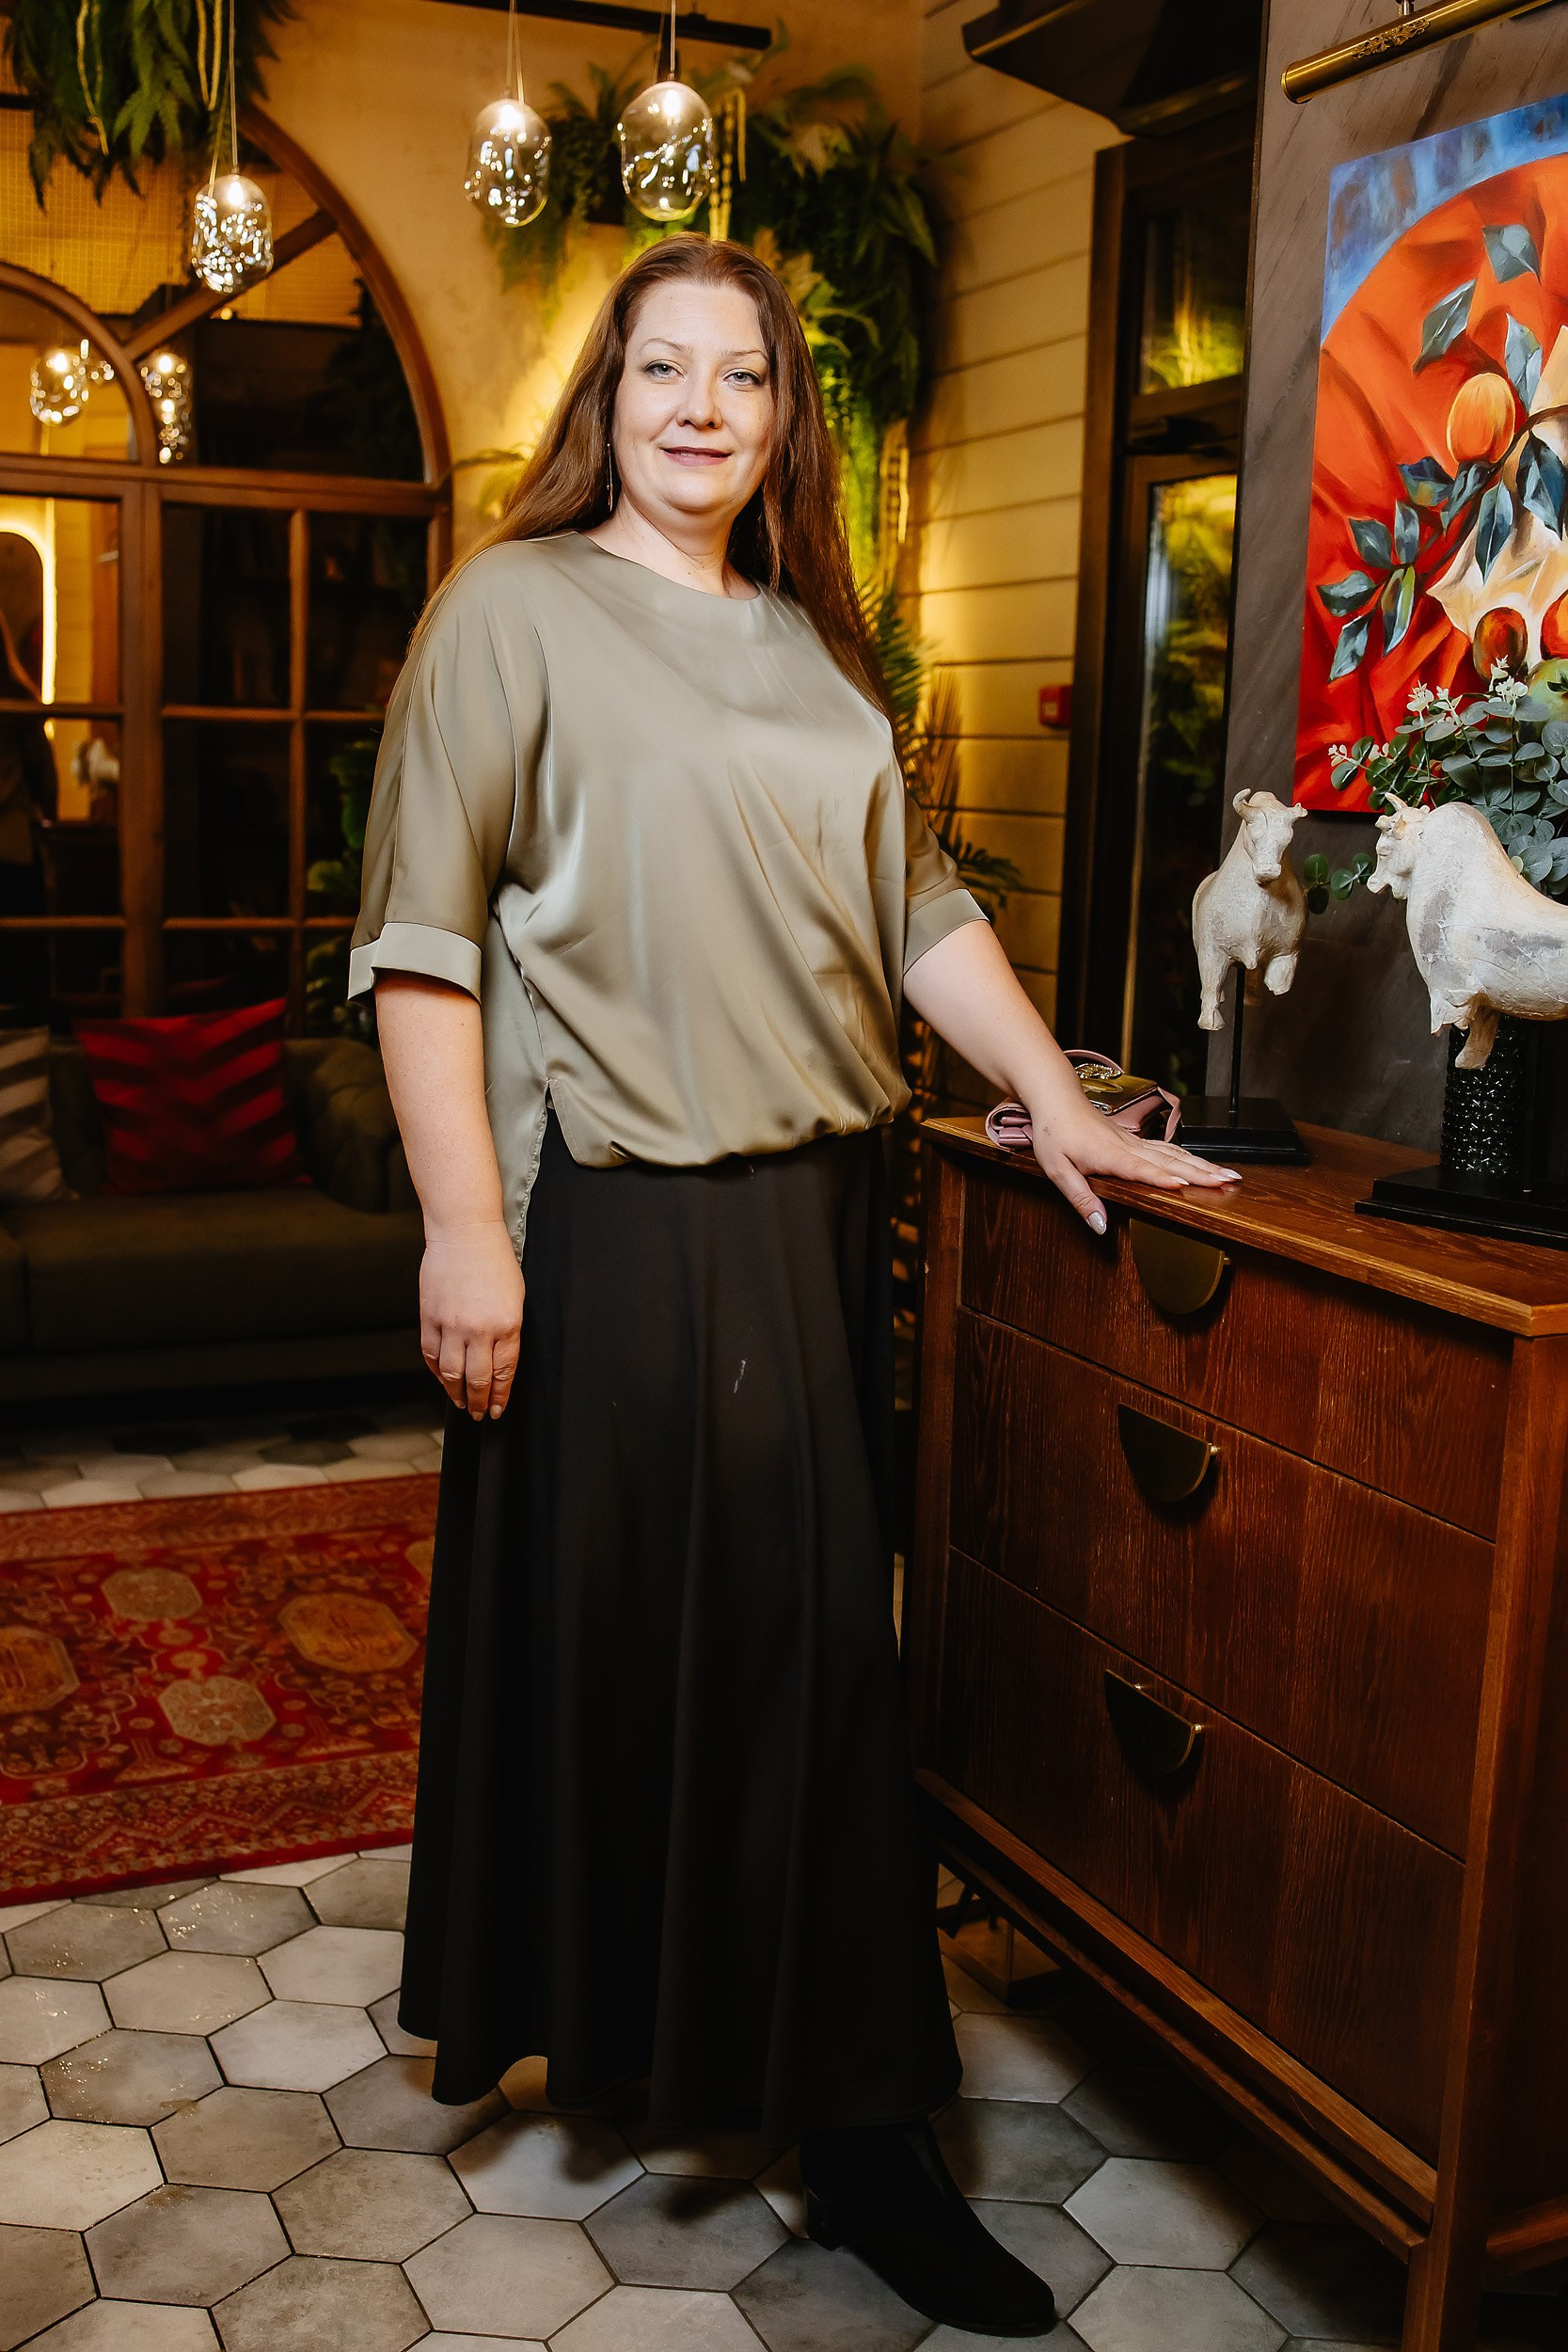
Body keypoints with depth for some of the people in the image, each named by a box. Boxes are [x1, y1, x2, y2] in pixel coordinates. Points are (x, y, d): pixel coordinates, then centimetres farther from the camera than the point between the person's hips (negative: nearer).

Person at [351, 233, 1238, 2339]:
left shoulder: (813, 645, 16)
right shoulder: (514, 610, -2)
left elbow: (920, 908, 17)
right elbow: (424, 940, -9)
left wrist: (1056, 1100, 9)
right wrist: (464, 1224, -15)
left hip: (814, 1212, 6)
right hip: (612, 1218, -6)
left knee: (820, 1638, 9)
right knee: (604, 1633, 2)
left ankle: (854, 2122, 22)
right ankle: (581, 2008, 22)